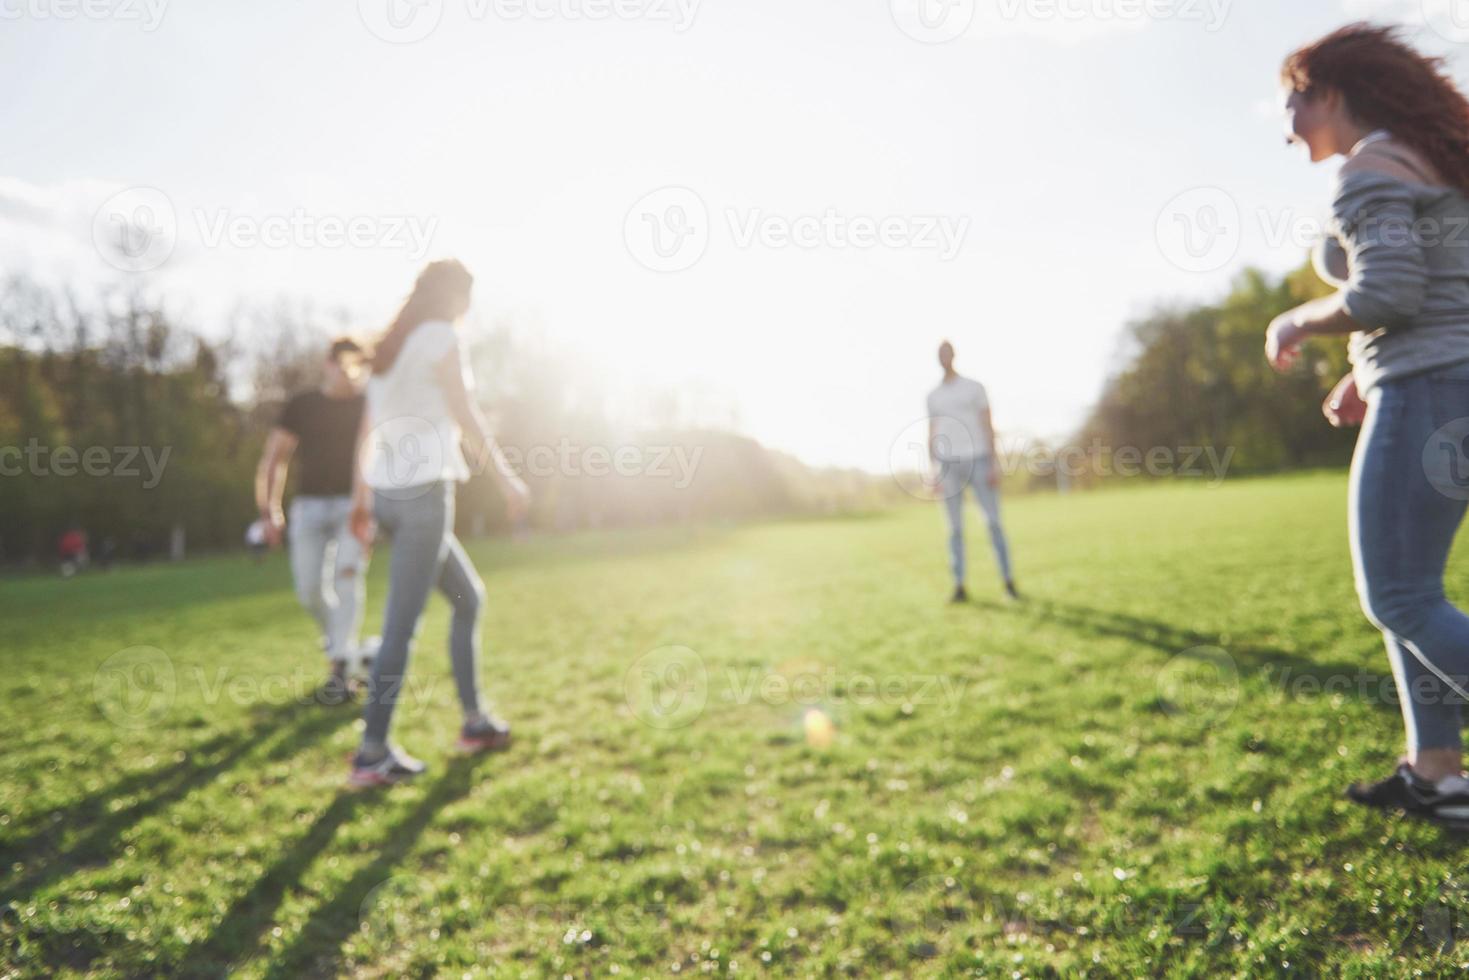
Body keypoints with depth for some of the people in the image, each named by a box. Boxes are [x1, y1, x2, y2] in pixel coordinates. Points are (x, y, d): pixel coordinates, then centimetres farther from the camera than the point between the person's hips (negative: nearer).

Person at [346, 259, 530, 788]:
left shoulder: (389, 345, 19)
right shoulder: (440, 337, -4)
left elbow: (367, 428, 19)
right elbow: (466, 414, -10)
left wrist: (361, 498, 21)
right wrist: (507, 476, -4)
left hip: (387, 493, 9)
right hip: (424, 492, -9)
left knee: (470, 597, 17)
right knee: (402, 624, -6)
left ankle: (475, 723, 22)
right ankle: (372, 754, -2)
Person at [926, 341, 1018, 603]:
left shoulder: (974, 387, 6)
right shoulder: (933, 396, 14)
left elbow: (988, 426, 1)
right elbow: (932, 435, 12)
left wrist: (994, 464, -8)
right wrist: (933, 471, 2)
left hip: (978, 460, -2)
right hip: (949, 465, 2)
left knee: (993, 522, -7)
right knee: (955, 528, 0)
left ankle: (1008, 582, -1)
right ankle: (959, 587, 2)